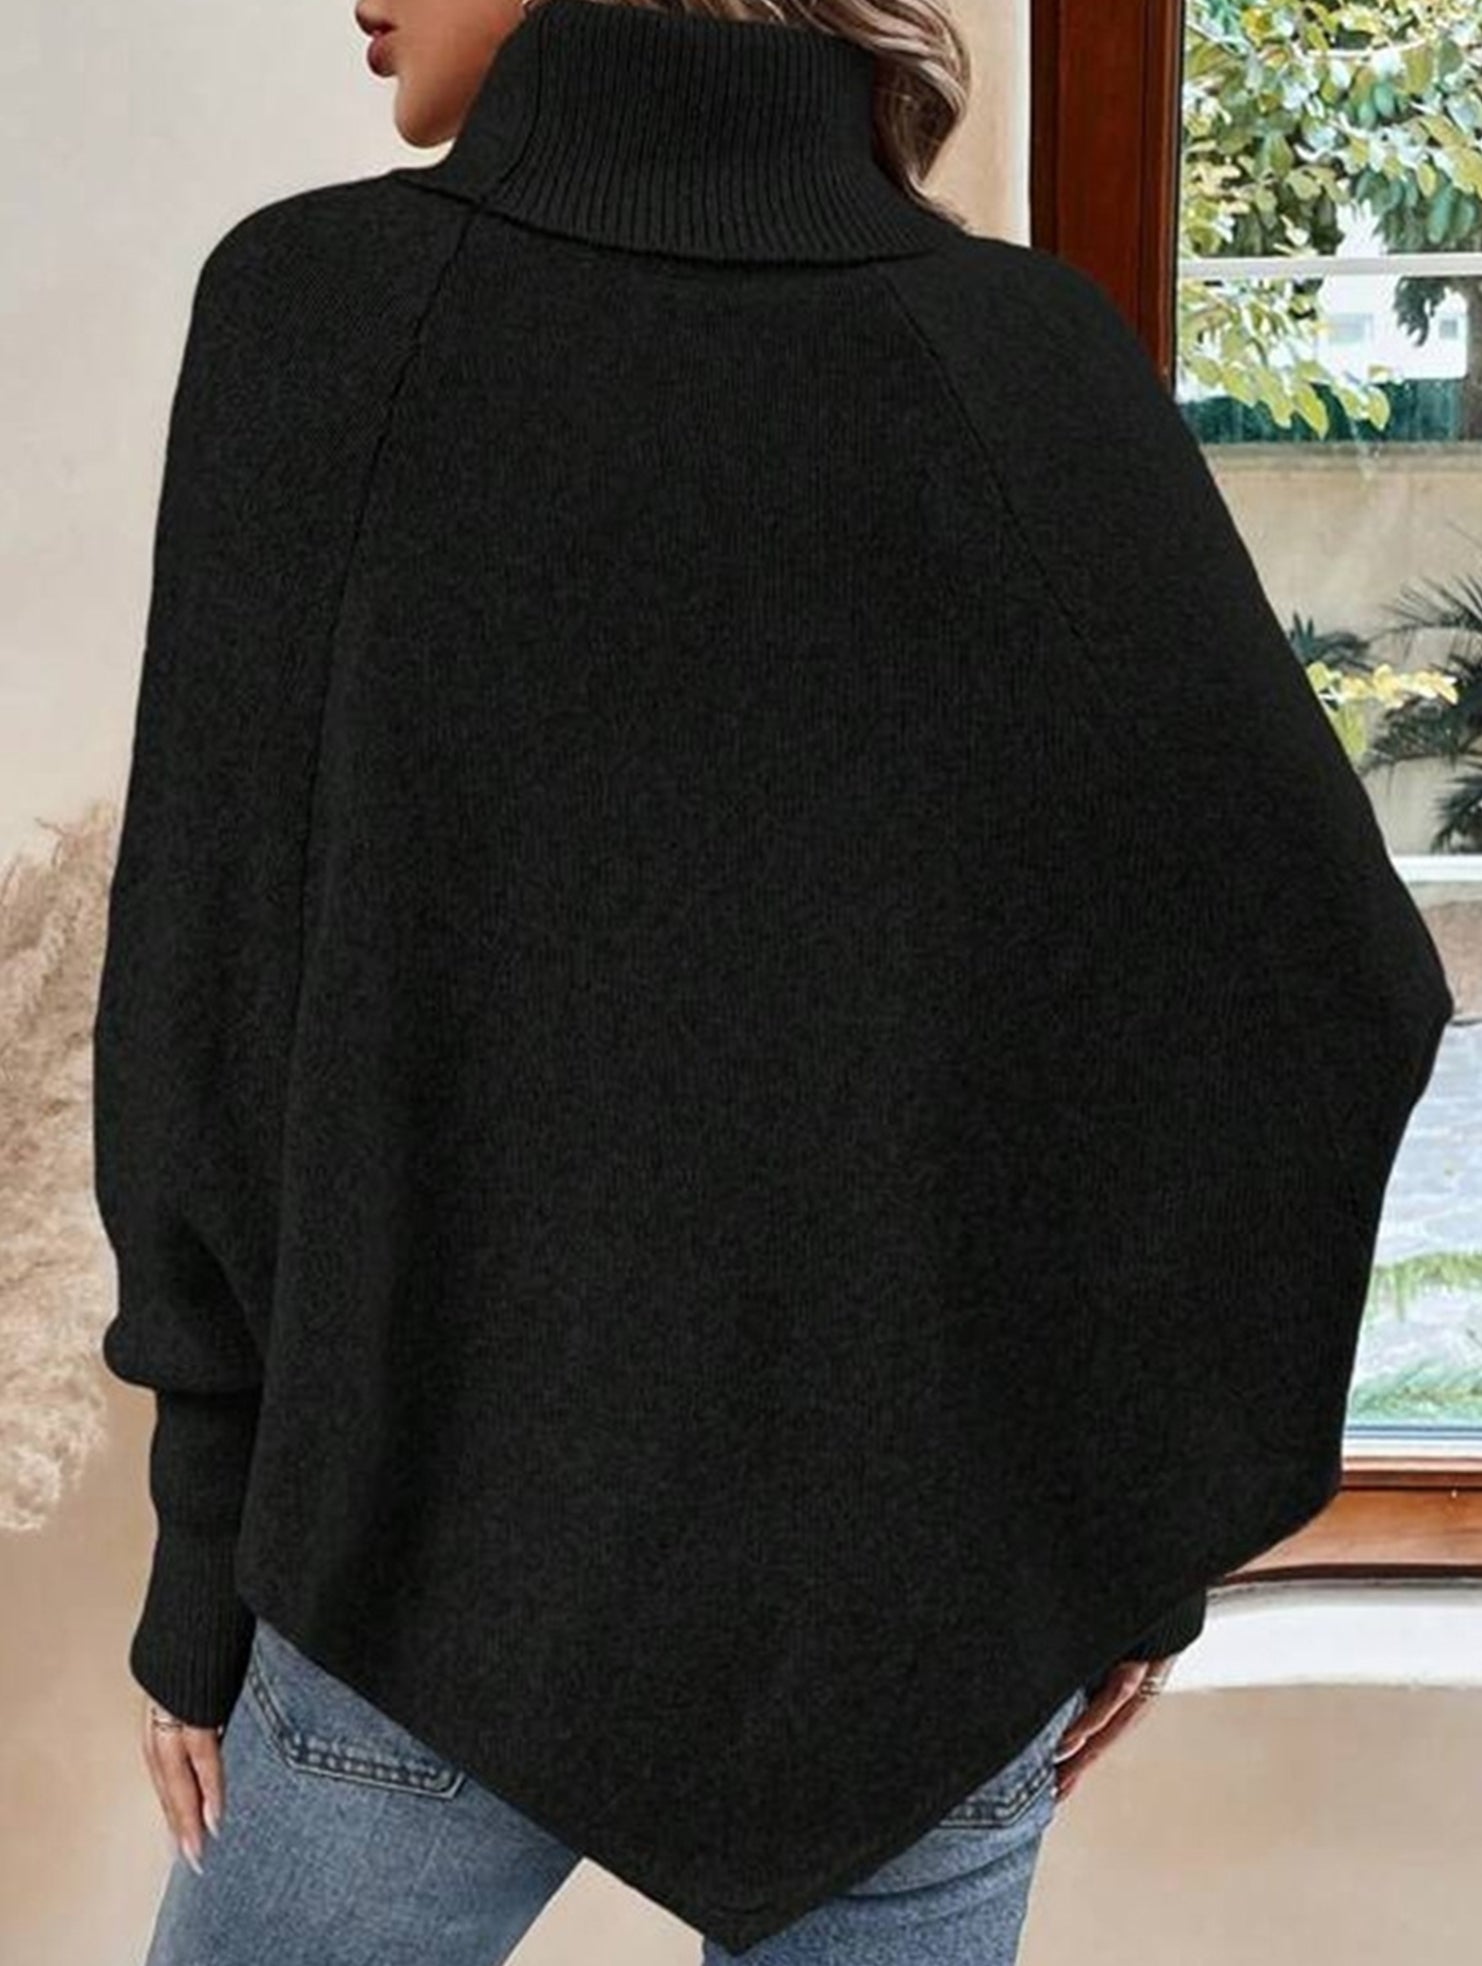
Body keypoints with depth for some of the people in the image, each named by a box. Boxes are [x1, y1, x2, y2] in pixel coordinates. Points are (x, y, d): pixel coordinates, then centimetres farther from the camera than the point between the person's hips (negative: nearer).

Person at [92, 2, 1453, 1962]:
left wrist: (210, 1560, 1)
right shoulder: (1034, 351, -5)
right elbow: (1323, 971, -7)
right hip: (939, 1609, 2)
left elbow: (207, 983, -9)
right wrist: (1149, 1520, 2)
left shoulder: (317, 306, -9)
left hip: (431, 1579, -1)